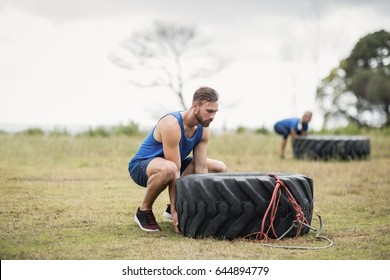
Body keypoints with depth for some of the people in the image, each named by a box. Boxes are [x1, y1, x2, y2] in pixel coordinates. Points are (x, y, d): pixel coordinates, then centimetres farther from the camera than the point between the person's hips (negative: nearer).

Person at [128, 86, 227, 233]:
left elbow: (201, 169, -8)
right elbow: (176, 171, -32)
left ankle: (174, 207, 9)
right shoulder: (172, 125, -30)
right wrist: (175, 210, -32)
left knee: (220, 168, 4)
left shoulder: (203, 130, -7)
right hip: (141, 166, -8)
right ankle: (144, 210, -17)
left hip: (169, 164, 8)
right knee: (169, 169, -44)